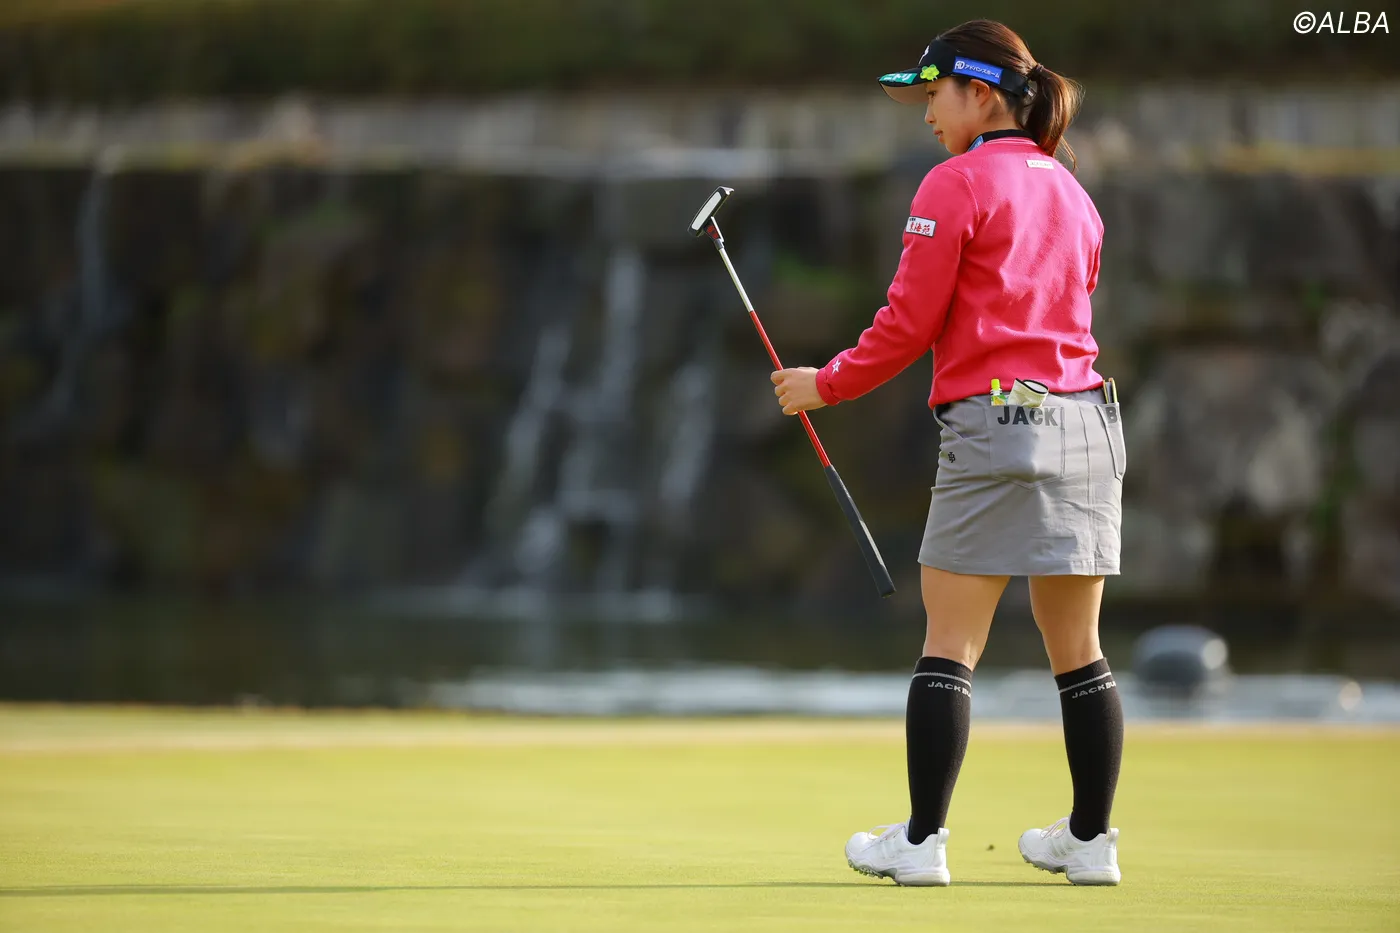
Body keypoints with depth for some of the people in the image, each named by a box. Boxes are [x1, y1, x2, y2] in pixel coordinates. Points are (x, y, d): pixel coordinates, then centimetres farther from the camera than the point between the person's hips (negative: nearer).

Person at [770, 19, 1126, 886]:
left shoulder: (957, 183, -6)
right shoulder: (1070, 190, 15)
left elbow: (909, 323, -8)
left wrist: (826, 385, 5)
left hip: (993, 424, -7)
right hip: (1086, 420, 7)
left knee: (950, 646, -2)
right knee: (1078, 649, 10)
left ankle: (922, 840, -3)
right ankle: (1090, 839, 13)